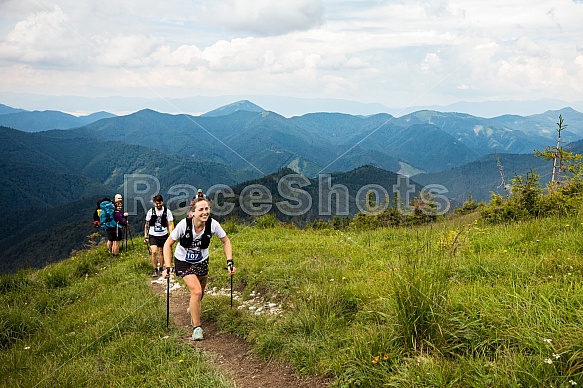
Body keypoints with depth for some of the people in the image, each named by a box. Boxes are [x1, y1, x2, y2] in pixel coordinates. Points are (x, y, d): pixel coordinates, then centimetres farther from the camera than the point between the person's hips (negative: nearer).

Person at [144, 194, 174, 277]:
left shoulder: (167, 211, -4)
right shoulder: (150, 211, -2)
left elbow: (170, 224, -2)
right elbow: (147, 225, 7)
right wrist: (146, 237, 5)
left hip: (163, 235, 1)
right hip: (153, 235, -1)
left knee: (162, 253, 10)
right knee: (154, 252, -15)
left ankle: (160, 268, 30)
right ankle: (155, 270, -2)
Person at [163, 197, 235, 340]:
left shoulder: (213, 224, -23)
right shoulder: (184, 225, -29)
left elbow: (226, 242, -6)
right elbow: (168, 244, -16)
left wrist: (230, 262, -14)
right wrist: (167, 267, -22)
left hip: (202, 261, 4)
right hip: (183, 262, -3)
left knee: (199, 293, 17)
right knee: (196, 291, -20)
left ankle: (192, 310, 53)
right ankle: (197, 327, -2)